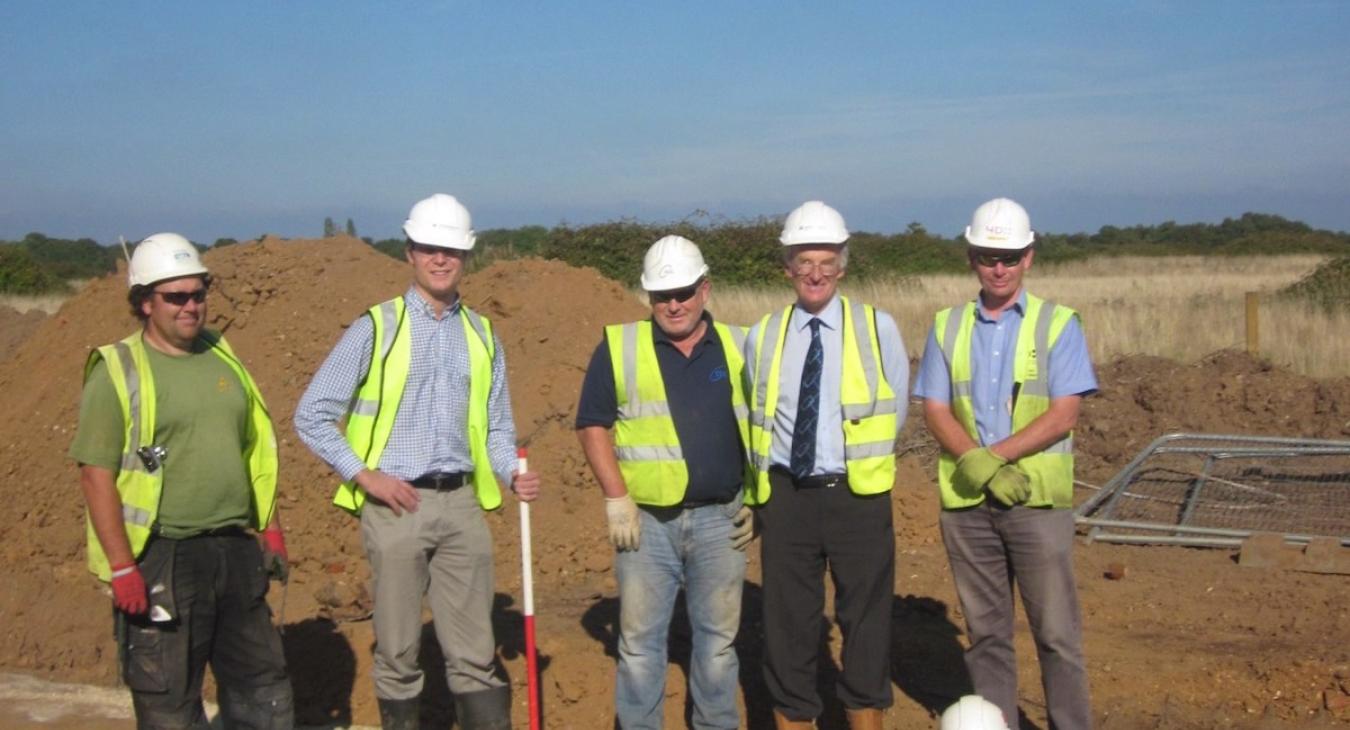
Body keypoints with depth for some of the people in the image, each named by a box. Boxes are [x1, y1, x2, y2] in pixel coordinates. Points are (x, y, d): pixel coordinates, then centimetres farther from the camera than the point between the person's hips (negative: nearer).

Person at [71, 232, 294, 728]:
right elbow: (96, 475, -13)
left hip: (236, 550, 6)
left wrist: (271, 528, 12)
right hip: (161, 560, -6)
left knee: (261, 683, 15)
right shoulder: (118, 372, -9)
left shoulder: (221, 357, 9)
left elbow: (255, 450, 16)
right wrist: (121, 568, -17)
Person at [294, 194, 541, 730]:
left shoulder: (481, 335, 11)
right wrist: (365, 475, -10)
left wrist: (513, 474, -5)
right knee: (398, 651, 8)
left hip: (461, 504, 3)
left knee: (474, 653, 6)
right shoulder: (375, 328, -1)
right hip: (396, 504, -3)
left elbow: (497, 426, 15)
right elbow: (312, 416, -1)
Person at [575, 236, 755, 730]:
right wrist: (617, 500, -7)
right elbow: (593, 424, -1)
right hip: (646, 521, -1)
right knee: (640, 638, 7)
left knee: (718, 637, 11)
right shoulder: (619, 347, -1)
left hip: (721, 520, 2)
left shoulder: (738, 346, 5)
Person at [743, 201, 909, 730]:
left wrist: (863, 464, 5)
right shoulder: (761, 337, 6)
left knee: (865, 621, 8)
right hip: (785, 494, 2)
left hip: (857, 494, -1)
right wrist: (756, 494, 8)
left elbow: (893, 411, 7)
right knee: (787, 622, 8)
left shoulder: (878, 329, 1)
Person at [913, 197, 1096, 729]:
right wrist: (980, 467, -14)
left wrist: (992, 456, -16)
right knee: (985, 630, 11)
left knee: (1056, 630, 1)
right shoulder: (947, 327, 9)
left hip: (1038, 500, -2)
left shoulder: (1058, 325, 1)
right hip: (966, 502, 3)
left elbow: (1063, 416, -8)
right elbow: (935, 411, 1)